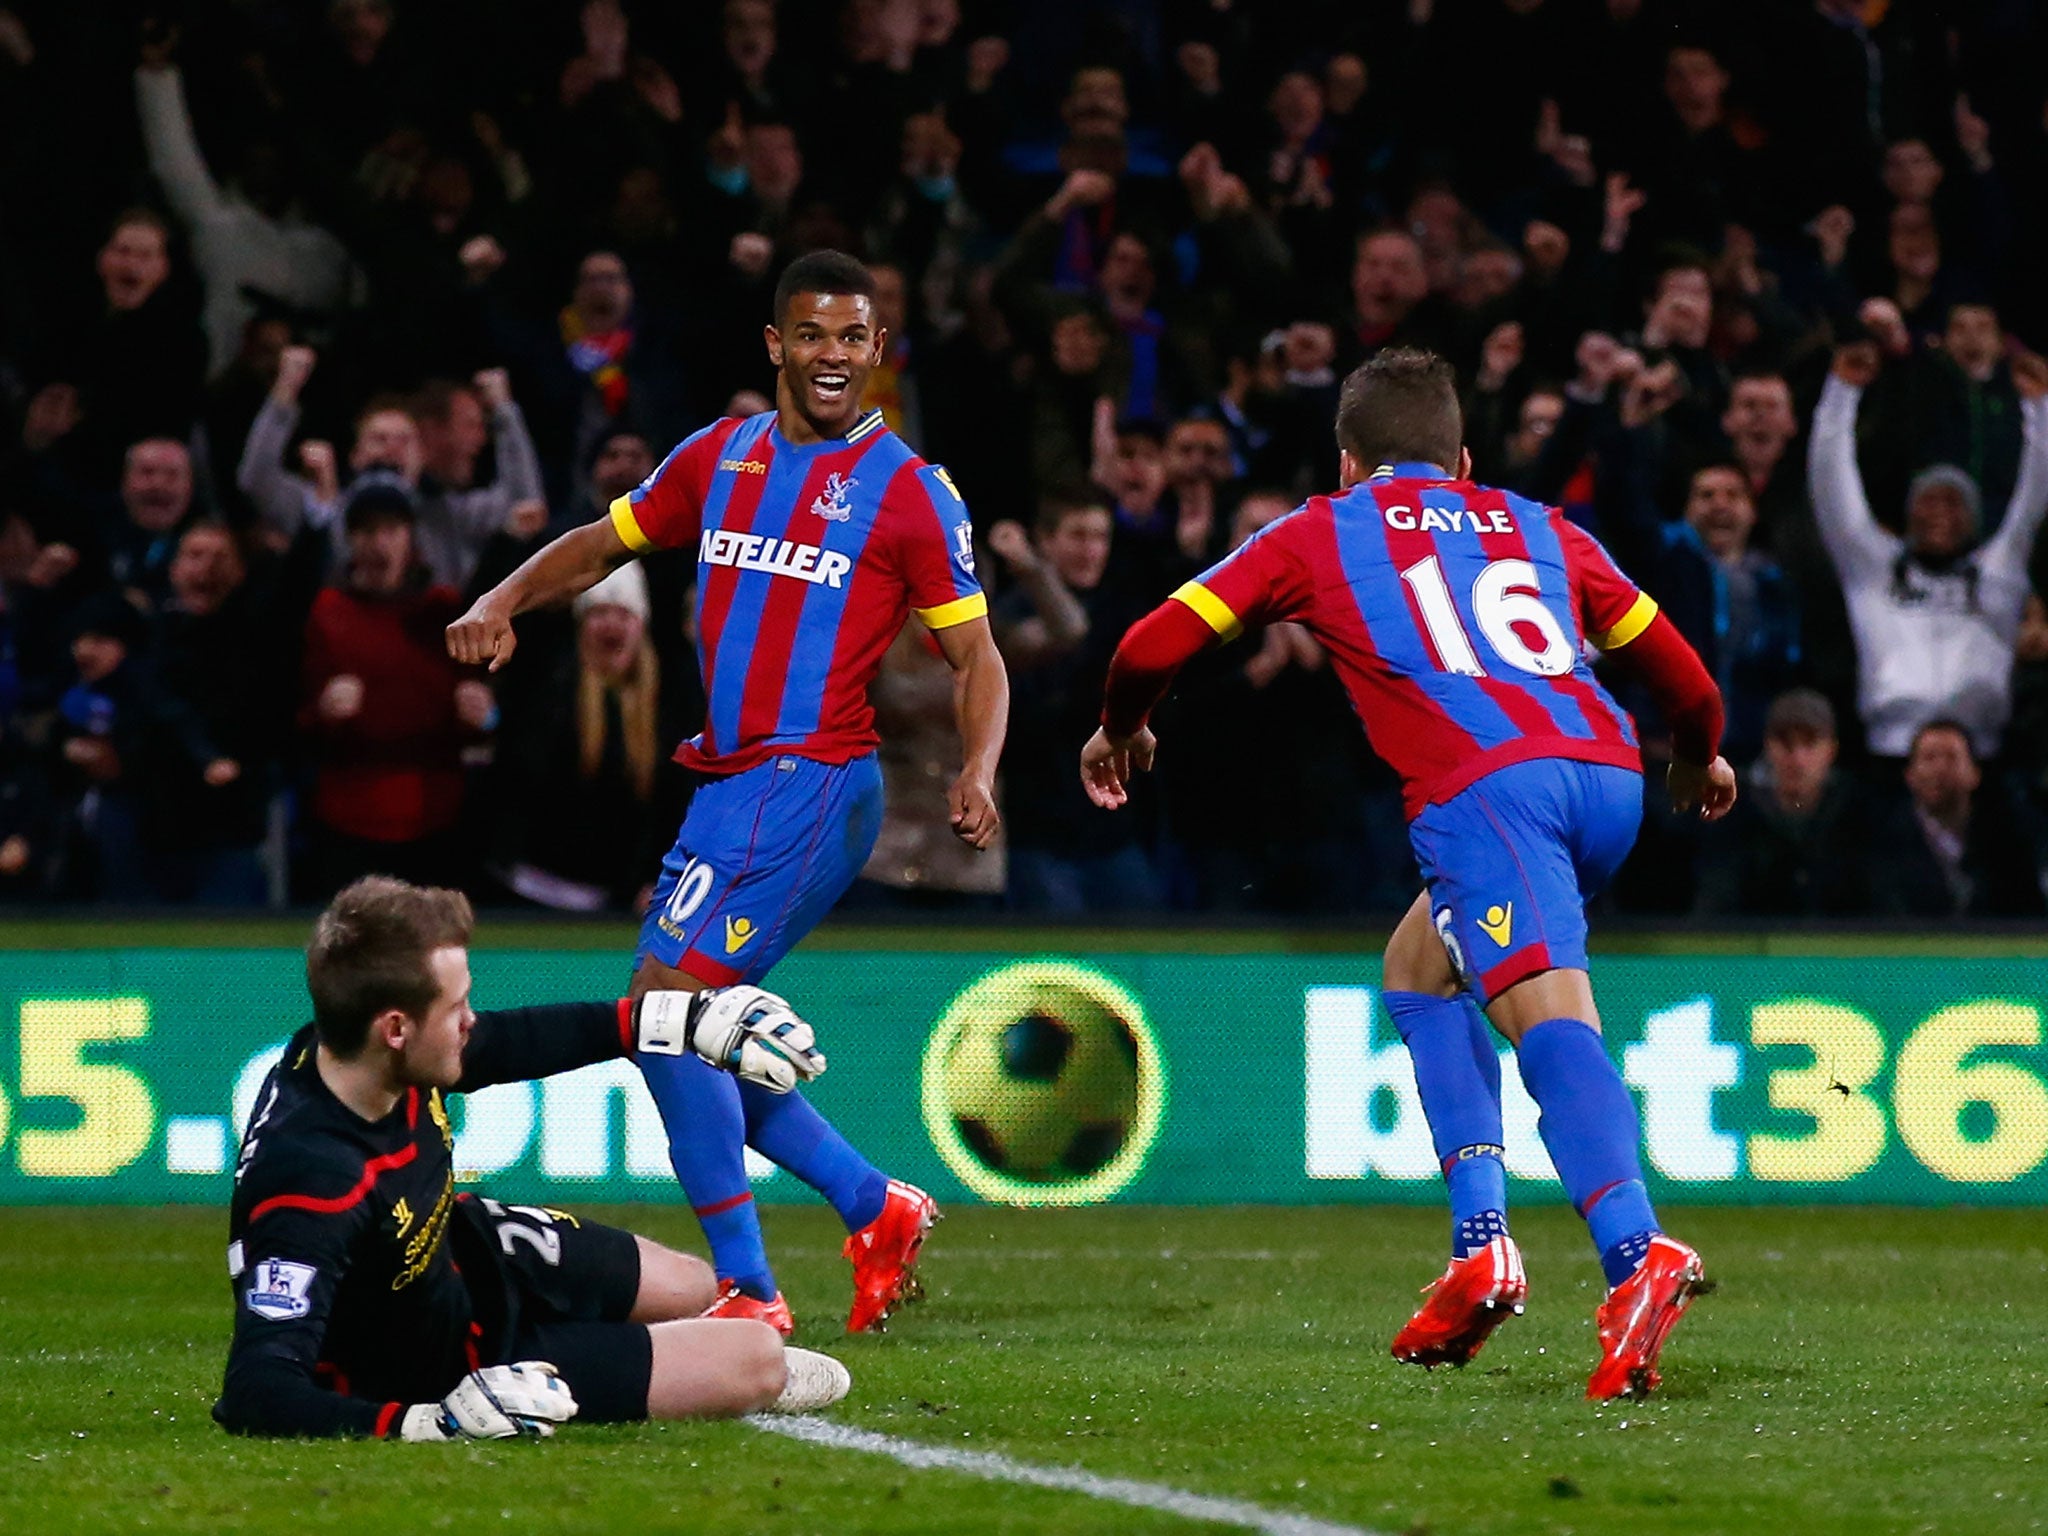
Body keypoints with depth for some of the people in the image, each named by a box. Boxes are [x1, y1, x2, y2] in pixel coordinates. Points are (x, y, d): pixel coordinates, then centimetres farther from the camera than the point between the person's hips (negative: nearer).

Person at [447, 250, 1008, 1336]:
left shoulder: (910, 491, -2)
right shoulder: (721, 458, 13)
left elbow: (974, 654, 1)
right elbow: (602, 545, 21)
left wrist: (978, 774, -17)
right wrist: (501, 605, 2)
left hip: (809, 784, -7)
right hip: (731, 780, 7)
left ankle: (746, 1291, -12)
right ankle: (874, 1210, 23)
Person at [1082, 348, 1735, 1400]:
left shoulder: (1322, 534, 23)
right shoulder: (1540, 530, 31)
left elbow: (1156, 644, 23)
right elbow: (1673, 660, 36)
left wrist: (1119, 730, 45)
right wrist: (1700, 760, 57)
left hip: (1486, 789, -5)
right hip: (1607, 774, 5)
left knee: (1551, 1017, -20)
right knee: (1417, 969, 23)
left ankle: (1639, 1255, -43)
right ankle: (1481, 1244, 6)